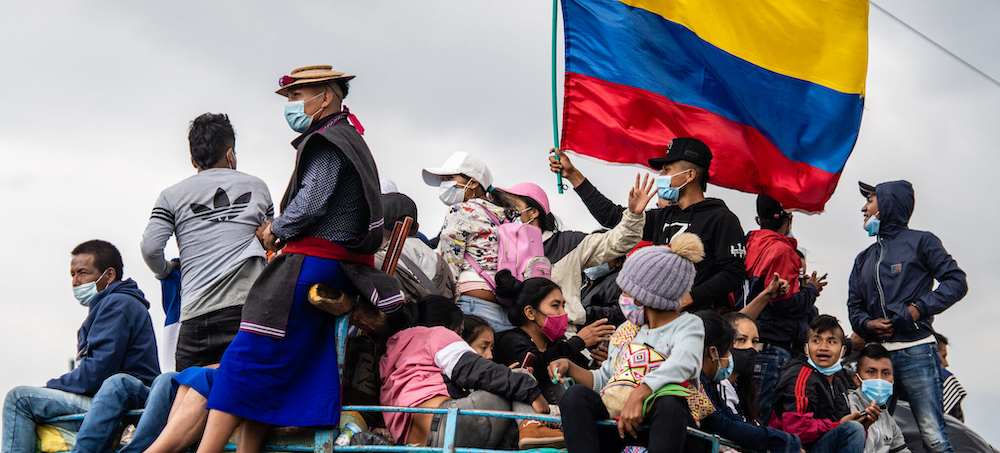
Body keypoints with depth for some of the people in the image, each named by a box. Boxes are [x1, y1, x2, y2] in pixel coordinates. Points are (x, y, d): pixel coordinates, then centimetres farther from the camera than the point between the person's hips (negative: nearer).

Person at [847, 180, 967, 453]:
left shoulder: (920, 242, 7)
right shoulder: (864, 259, 24)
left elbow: (956, 282, -2)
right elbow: (854, 306, 18)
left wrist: (917, 310, -13)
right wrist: (867, 324, -5)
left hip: (915, 352, -6)